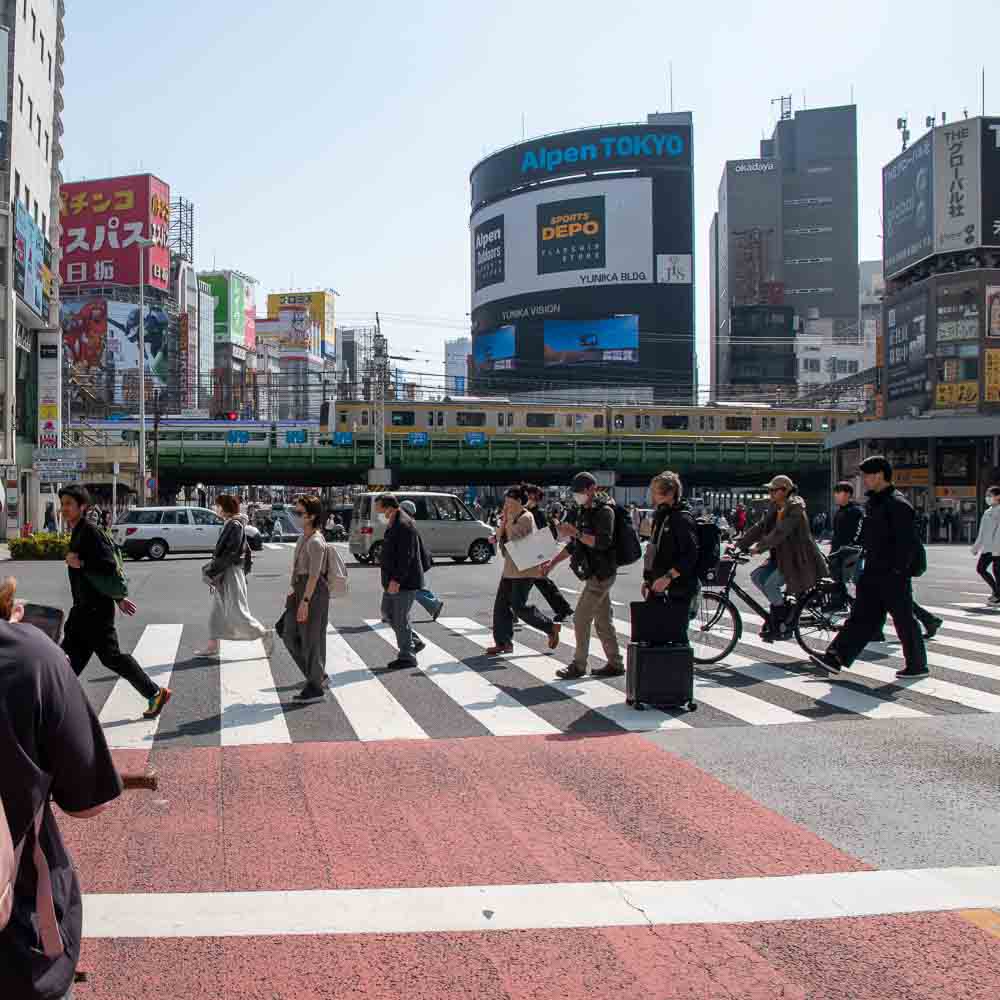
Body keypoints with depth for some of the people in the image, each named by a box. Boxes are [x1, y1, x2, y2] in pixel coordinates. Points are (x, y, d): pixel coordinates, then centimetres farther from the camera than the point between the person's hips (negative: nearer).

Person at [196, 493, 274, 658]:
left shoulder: (235, 525, -17)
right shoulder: (231, 524, 10)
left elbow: (229, 554, -22)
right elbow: (246, 550, 16)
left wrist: (211, 571, -19)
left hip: (231, 573, -10)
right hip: (225, 573, 10)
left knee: (236, 611, -4)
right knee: (216, 612, 11)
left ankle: (265, 634, 6)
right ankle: (213, 645, 16)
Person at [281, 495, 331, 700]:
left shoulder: (316, 542, -19)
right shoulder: (303, 536, 10)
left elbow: (314, 575, -22)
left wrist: (305, 602, -23)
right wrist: (293, 589, 21)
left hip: (314, 592, -10)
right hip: (300, 589, 10)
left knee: (311, 639, 0)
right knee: (289, 635, 11)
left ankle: (315, 687, 14)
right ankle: (319, 676, 23)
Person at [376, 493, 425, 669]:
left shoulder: (404, 525, -19)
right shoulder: (393, 525, 14)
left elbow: (406, 557, -25)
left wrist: (396, 580, -26)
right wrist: (389, 580, 20)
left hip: (405, 582, -11)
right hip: (394, 582, 11)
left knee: (400, 619, -4)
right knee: (387, 613, 17)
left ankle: (406, 657, 7)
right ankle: (414, 642, 25)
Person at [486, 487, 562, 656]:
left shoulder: (526, 518, -13)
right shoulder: (513, 518, 16)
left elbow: (512, 537, -22)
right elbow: (499, 537, 15)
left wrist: (508, 520, -12)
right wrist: (503, 520, 3)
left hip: (523, 570, -10)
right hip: (510, 569, 10)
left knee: (519, 606, -11)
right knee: (501, 605, 4)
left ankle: (551, 627, 4)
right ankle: (503, 642, 8)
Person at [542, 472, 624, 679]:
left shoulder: (604, 511, -13)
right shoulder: (582, 512, 15)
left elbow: (604, 542, -25)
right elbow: (574, 545, 22)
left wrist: (576, 533, -26)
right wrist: (553, 562, 16)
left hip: (601, 573, -9)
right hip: (595, 573, 9)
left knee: (581, 618, -8)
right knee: (603, 621, 12)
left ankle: (578, 665, 1)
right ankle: (615, 664, 18)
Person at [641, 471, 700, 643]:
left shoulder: (682, 518, -13)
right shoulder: (661, 516, 16)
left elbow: (690, 555, -21)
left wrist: (668, 577, -26)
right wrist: (648, 579, 19)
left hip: (677, 590, -9)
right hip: (659, 590, 9)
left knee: (676, 636, -7)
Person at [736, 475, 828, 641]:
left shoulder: (795, 509, -17)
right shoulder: (774, 508, 9)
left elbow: (779, 533, -28)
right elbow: (759, 528, 5)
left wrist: (759, 547, -32)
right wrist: (739, 545, -4)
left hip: (797, 559, -8)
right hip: (781, 556, 8)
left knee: (771, 584, -19)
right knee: (756, 576, -5)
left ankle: (783, 625, -5)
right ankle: (780, 607, 9)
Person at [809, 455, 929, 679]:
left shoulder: (897, 504, -15)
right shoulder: (873, 503, 14)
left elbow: (907, 542, -20)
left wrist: (898, 570, -21)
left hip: (893, 576, -9)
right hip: (873, 572, 9)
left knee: (904, 620, 2)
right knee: (861, 617, 6)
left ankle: (918, 666, 15)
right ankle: (836, 658, 4)